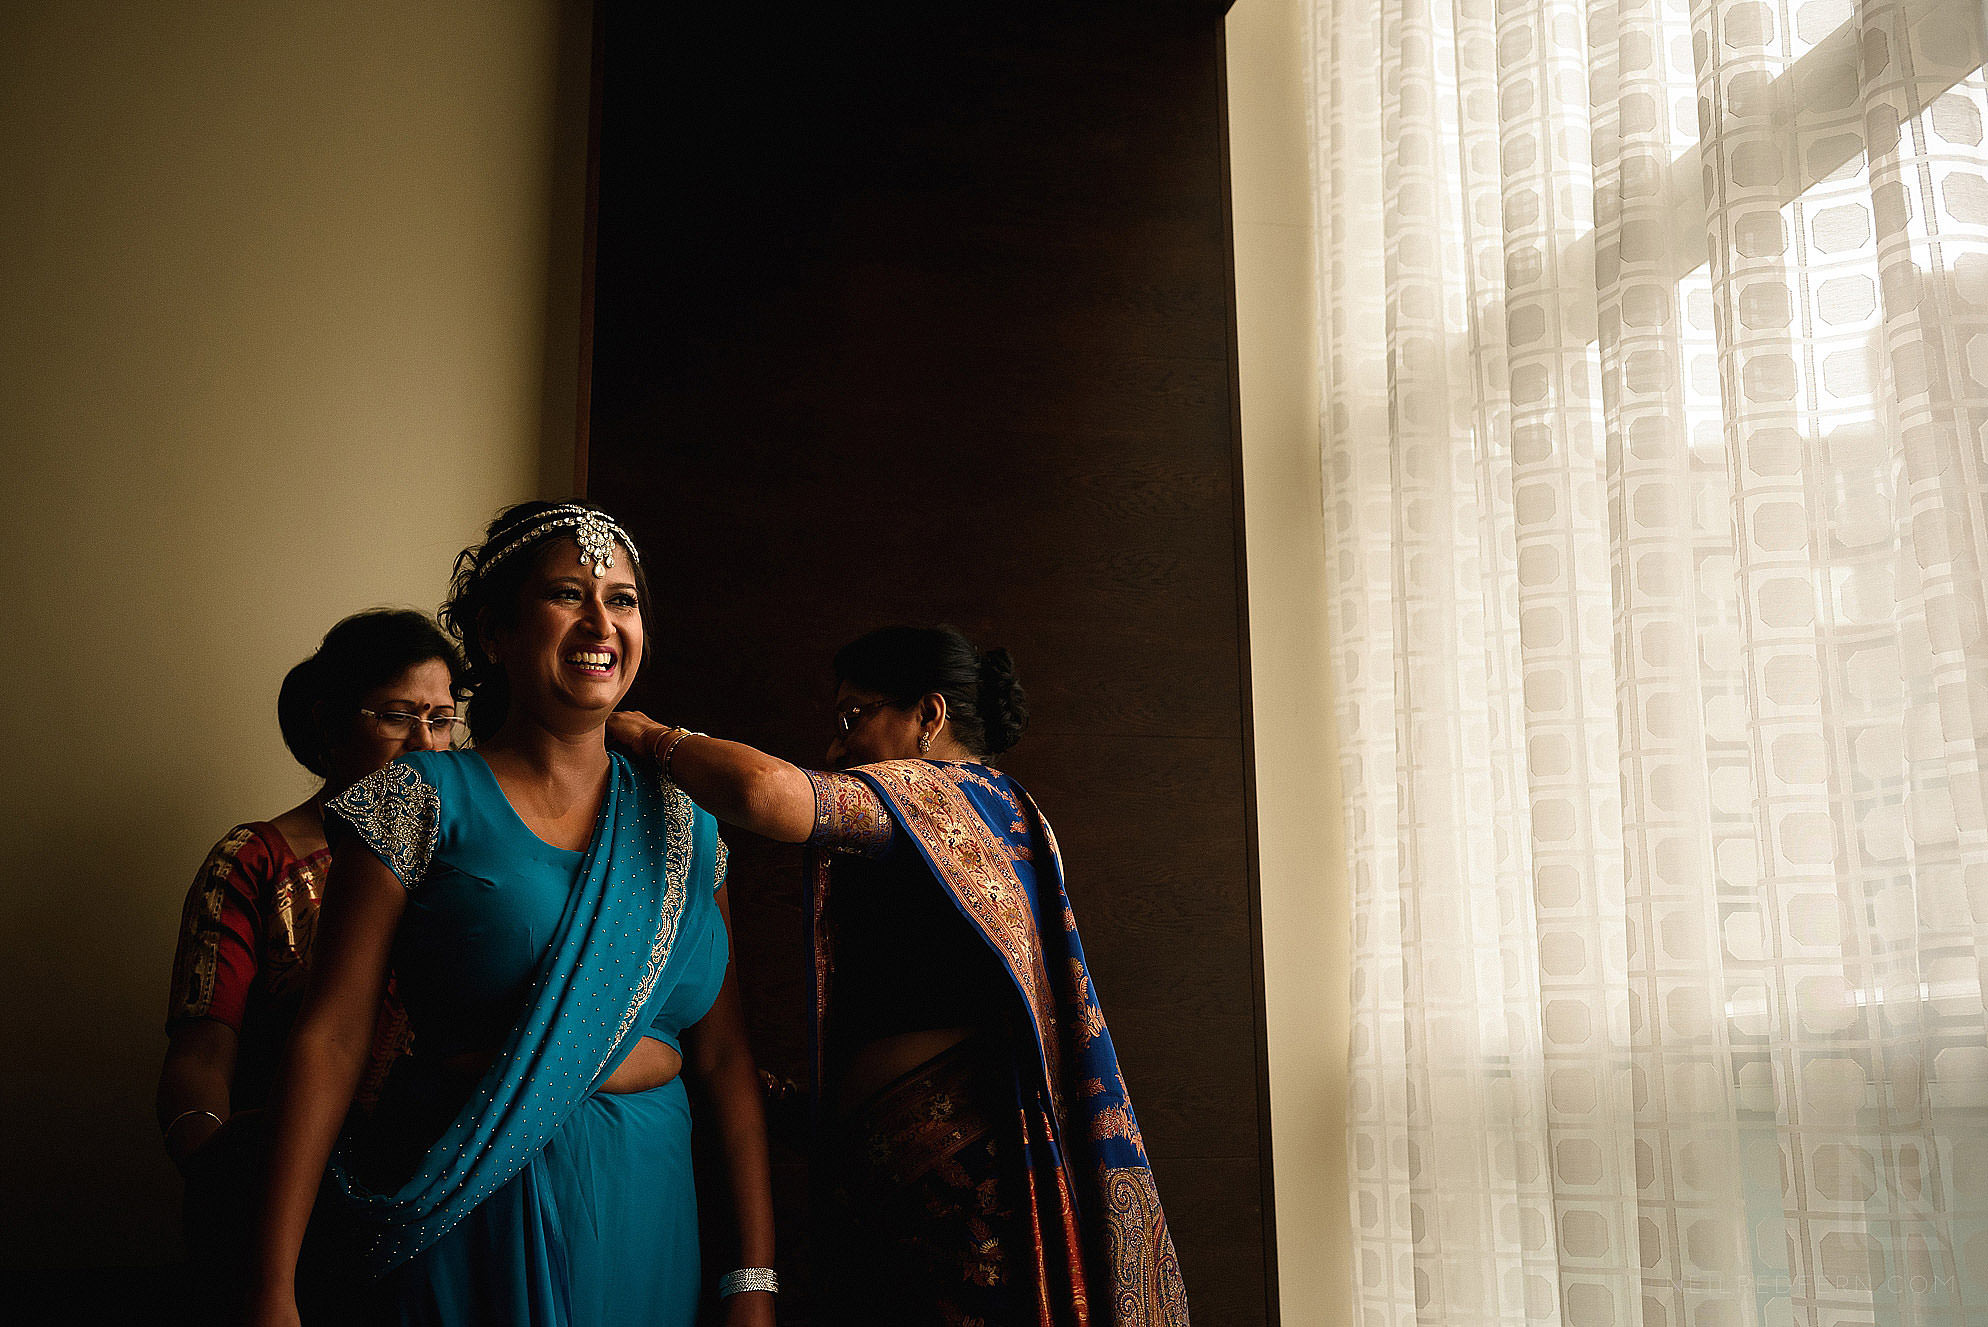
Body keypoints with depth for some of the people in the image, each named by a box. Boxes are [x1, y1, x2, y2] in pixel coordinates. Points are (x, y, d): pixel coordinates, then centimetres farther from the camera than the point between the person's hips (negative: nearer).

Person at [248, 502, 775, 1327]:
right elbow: (331, 1040, -9)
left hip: (649, 1207, 4)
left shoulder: (681, 820, 5)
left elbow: (723, 1056, 4)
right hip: (474, 1219, -3)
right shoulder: (424, 802, -6)